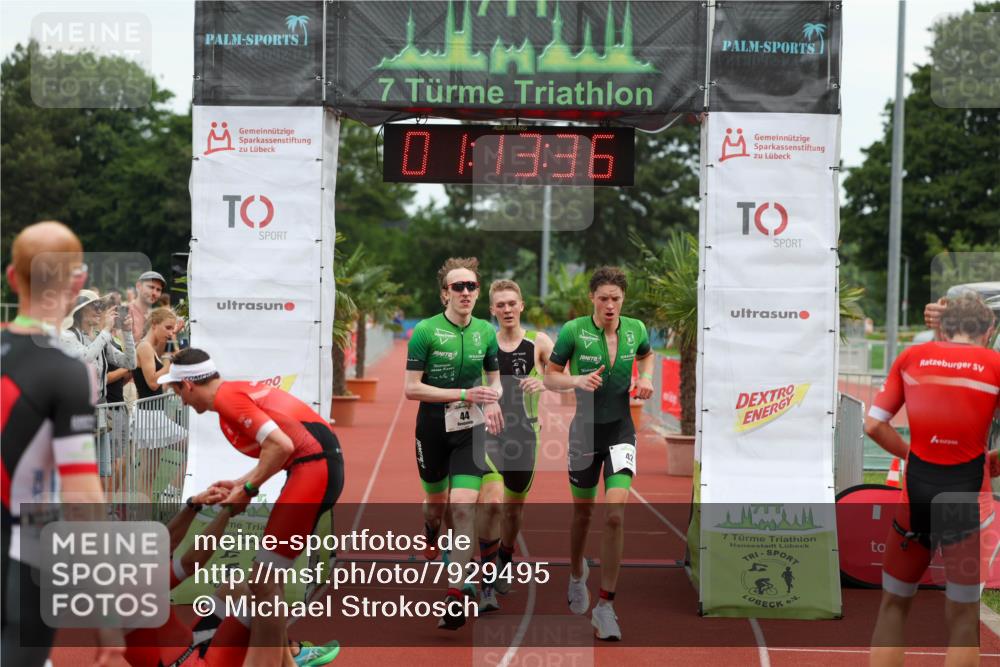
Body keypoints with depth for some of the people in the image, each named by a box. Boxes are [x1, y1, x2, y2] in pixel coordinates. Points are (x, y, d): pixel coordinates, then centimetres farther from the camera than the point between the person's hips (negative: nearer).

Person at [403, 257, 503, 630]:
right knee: (436, 501, 17)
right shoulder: (425, 331, -11)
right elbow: (411, 389, -15)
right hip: (432, 428, -1)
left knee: (463, 507, -13)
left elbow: (495, 377, 16)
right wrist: (464, 394, -22)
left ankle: (456, 594, -11)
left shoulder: (486, 331, 1)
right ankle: (430, 534, 56)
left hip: (470, 430, 1)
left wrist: (493, 400, -8)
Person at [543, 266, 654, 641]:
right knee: (583, 512, 15)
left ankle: (605, 606, -5)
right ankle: (577, 575, 46)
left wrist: (646, 377, 2)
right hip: (586, 428, -1)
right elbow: (550, 377, -3)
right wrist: (577, 380, -22)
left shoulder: (635, 329, -1)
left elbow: (647, 354, 22)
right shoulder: (573, 331, -10)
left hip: (621, 429, 1)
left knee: (615, 514, -14)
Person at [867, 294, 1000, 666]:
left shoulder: (911, 357, 7)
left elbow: (873, 425, 4)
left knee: (893, 605, 16)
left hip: (916, 489, 2)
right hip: (968, 494, -1)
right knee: (963, 617, 10)